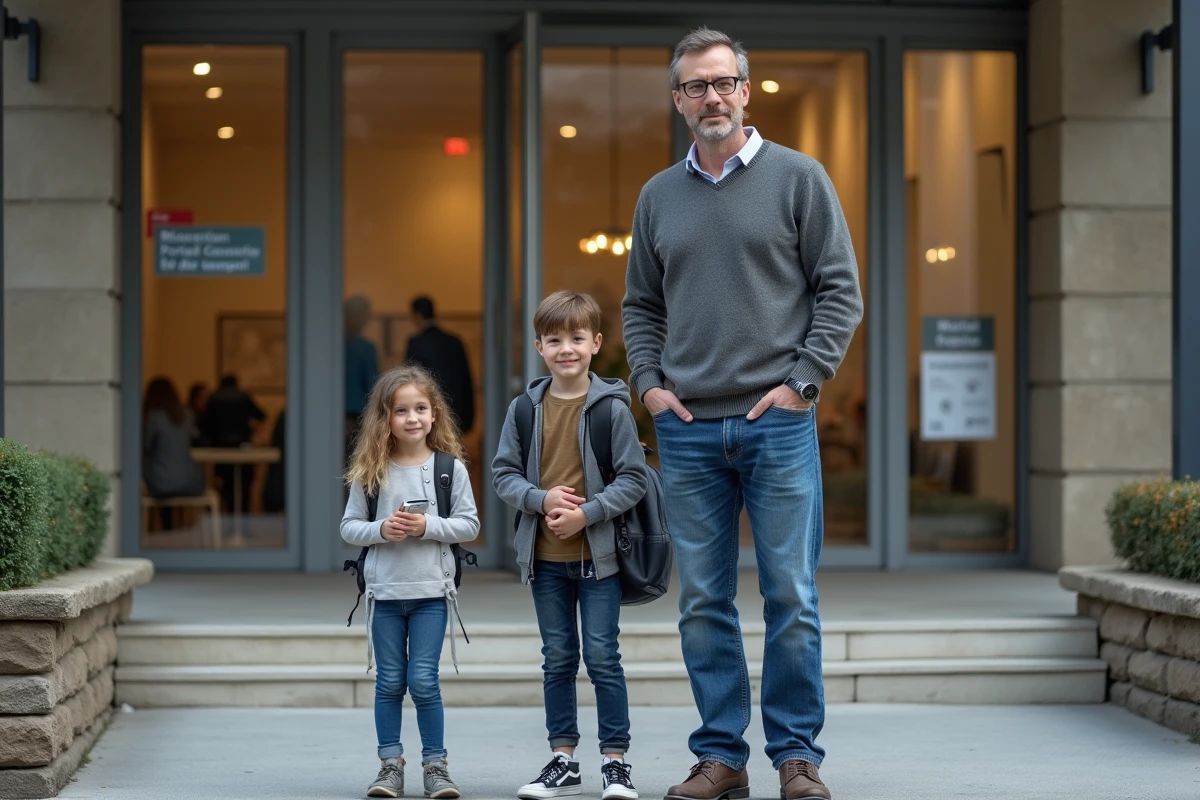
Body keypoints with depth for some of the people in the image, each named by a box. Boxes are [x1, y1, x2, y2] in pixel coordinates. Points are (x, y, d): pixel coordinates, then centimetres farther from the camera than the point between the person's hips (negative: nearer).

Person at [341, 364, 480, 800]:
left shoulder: (450, 467, -3)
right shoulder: (369, 471, 0)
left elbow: (469, 524, -2)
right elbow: (349, 526, 3)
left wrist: (427, 526, -16)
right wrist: (381, 530, -15)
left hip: (431, 589, -1)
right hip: (384, 590, 2)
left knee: (423, 681, -3)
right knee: (390, 682, 8)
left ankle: (435, 764, 9)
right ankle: (390, 764, 17)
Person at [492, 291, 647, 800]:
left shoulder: (611, 407, -6)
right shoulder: (525, 409, 3)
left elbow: (634, 480, -6)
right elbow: (503, 473, 5)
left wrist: (587, 513, -17)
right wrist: (542, 498, -12)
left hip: (598, 553, -3)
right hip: (545, 556, 3)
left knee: (602, 656, -3)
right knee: (558, 659, 10)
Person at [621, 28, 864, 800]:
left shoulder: (798, 178, 3)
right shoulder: (659, 196, 13)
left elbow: (841, 291, 1)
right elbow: (641, 307, 19)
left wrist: (802, 381, -8)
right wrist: (649, 383, 4)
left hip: (778, 422, -3)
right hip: (687, 428, 3)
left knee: (791, 597, -2)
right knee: (704, 602, 5)